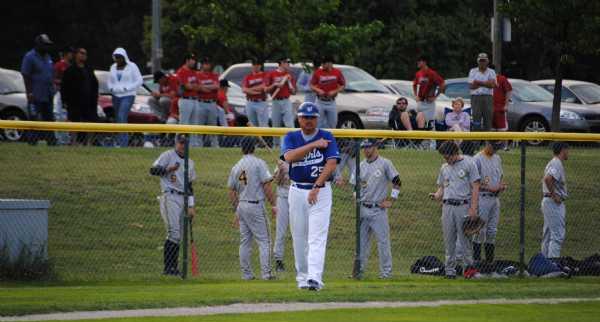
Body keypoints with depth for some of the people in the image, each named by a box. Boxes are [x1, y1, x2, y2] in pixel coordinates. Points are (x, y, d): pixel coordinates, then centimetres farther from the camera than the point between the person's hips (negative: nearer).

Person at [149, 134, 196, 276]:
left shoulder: (190, 163, 19)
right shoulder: (168, 156, 0)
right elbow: (153, 170, -11)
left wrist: (191, 206, 13)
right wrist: (168, 169, -28)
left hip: (183, 199, 7)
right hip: (170, 197, -7)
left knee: (179, 235, 5)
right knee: (174, 232, -16)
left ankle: (173, 267, 8)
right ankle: (168, 267, -17)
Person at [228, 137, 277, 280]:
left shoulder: (236, 167, 10)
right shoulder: (258, 163, -7)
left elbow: (231, 191, 13)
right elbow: (266, 185, -12)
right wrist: (273, 204, -6)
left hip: (241, 206, 6)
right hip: (256, 205, -6)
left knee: (245, 241, 10)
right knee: (264, 241, -3)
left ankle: (246, 273, 10)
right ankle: (266, 272, -10)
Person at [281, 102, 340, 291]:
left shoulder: (327, 138, 0)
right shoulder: (291, 138, 6)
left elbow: (332, 164, -11)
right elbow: (289, 156, -14)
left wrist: (316, 187, -20)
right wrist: (314, 145, -18)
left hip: (321, 191, -3)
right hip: (297, 191, 3)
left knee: (317, 237, -13)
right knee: (299, 237, 7)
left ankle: (315, 277, -23)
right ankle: (302, 277, 16)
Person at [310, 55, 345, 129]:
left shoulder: (337, 72, -1)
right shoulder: (318, 72, -3)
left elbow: (343, 85, 5)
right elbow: (312, 85, 3)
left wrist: (335, 91, -11)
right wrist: (318, 90, -16)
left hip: (331, 102, 1)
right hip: (320, 102, -1)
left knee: (332, 124, 5)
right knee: (320, 123, 3)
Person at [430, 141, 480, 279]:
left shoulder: (468, 164, -1)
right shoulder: (444, 168, 16)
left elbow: (475, 187, -5)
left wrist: (473, 208, -13)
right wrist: (436, 195, -3)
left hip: (463, 205, -5)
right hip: (447, 206, 5)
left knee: (465, 238, -6)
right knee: (449, 240, 4)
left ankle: (469, 266, 4)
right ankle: (450, 270, 8)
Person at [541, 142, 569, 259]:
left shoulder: (553, 163, 16)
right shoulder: (557, 164, -16)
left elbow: (546, 180, 24)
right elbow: (548, 179, -31)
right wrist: (554, 195, -22)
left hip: (547, 201, 11)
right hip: (555, 204, -11)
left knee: (548, 235, 15)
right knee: (558, 235, -10)